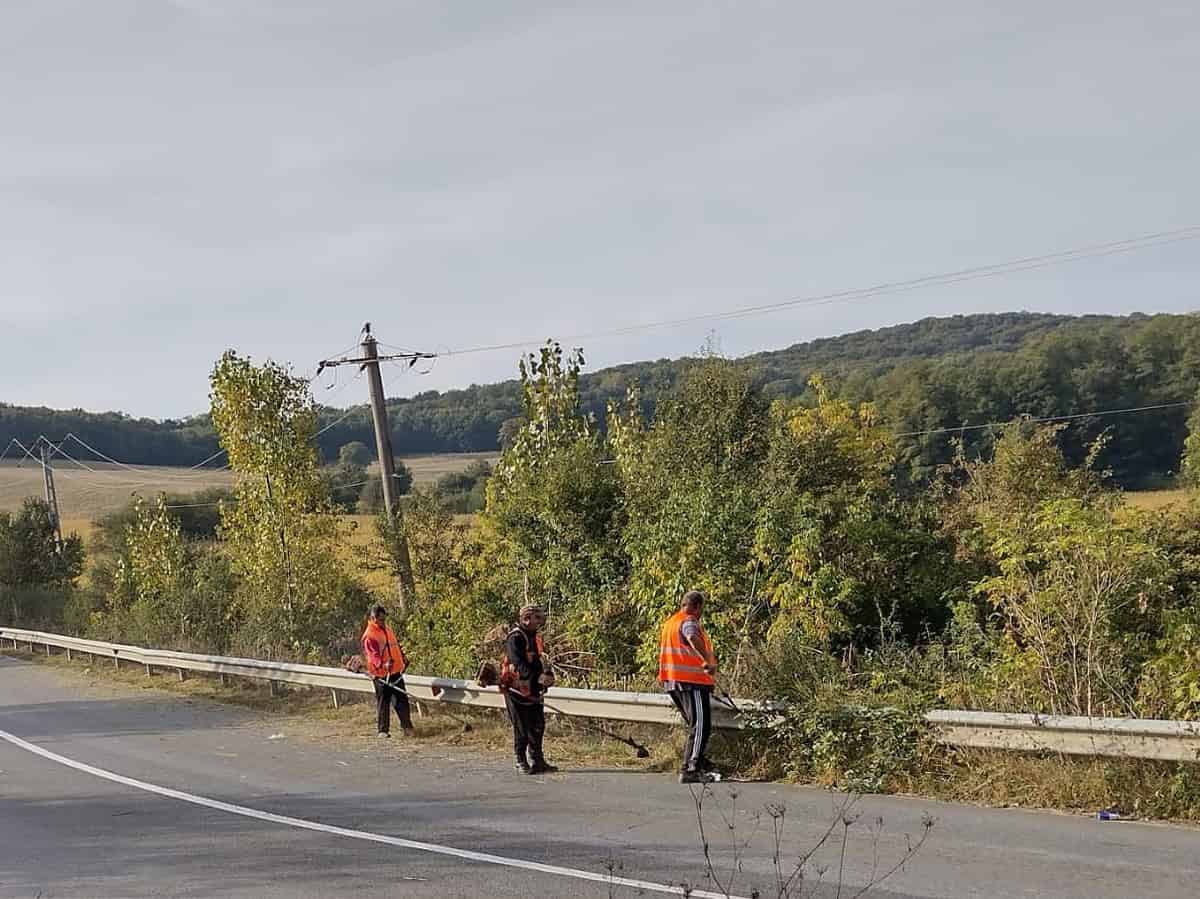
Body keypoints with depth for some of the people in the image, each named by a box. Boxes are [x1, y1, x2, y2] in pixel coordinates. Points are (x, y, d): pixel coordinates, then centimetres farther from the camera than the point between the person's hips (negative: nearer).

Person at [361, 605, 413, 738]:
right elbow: (373, 654, -25)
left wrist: (403, 658, 28)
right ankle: (383, 730, 7)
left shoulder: (388, 630, 12)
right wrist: (382, 664, -39)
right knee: (384, 703, -1)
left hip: (396, 672, 7)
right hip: (381, 675, -7)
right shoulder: (369, 636, -13)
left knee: (402, 700, 10)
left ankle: (406, 725, 18)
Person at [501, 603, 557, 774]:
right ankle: (521, 762, 8)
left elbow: (541, 659, 14)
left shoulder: (535, 637, 13)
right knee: (521, 728, -1)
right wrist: (537, 677, -37)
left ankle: (537, 760, 21)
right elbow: (518, 663, -27)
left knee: (537, 726, 11)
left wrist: (548, 674, -7)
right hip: (517, 689, -8)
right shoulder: (515, 638, -16)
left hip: (533, 690, 8)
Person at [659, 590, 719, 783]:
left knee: (695, 725, 21)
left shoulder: (669, 622, 19)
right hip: (692, 680, -9)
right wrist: (708, 661, -41)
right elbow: (693, 639, -33)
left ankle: (699, 762, 29)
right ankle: (690, 770, -10)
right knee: (701, 726, -6)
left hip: (672, 682, 9)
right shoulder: (689, 622, -10)